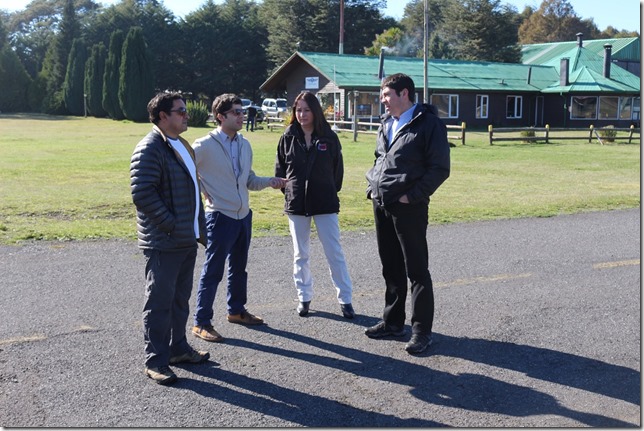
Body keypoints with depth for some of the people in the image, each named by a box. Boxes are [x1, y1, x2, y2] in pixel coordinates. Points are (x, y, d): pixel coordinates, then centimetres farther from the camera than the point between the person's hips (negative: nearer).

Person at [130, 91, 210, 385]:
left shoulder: (182, 145, 16)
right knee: (160, 302, -1)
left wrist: (198, 228, 18)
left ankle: (178, 348, 31)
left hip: (187, 240, 9)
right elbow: (142, 193, -23)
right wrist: (170, 225, -20)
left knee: (180, 298, 18)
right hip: (163, 243, -9)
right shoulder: (150, 149, -15)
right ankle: (155, 361, 8)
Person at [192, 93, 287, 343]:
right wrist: (201, 192, -10)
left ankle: (236, 310, 36)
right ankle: (201, 323, 7)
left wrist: (269, 182, 0)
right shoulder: (205, 145, -13)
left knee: (239, 268, 19)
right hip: (220, 217, -7)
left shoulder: (244, 145, 9)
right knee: (212, 272, -2)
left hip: (243, 216, 7)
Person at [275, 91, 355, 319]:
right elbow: (280, 168, 7)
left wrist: (331, 192, 4)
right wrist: (288, 191, 3)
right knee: (300, 255, 11)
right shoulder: (288, 137, 0)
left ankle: (345, 299, 10)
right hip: (296, 204, 2)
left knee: (334, 252, 1)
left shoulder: (329, 137, -3)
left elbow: (337, 169, 4)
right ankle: (304, 297, 24)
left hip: (325, 204, -2)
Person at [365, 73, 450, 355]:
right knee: (391, 268, 16)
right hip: (381, 204, 7)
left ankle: (421, 330, 9)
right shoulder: (386, 123, 14)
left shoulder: (428, 124, -9)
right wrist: (373, 186, 9)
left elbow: (440, 168, -13)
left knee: (416, 270, 0)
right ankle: (393, 322, 28)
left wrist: (411, 196, -16)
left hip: (408, 207, -7)